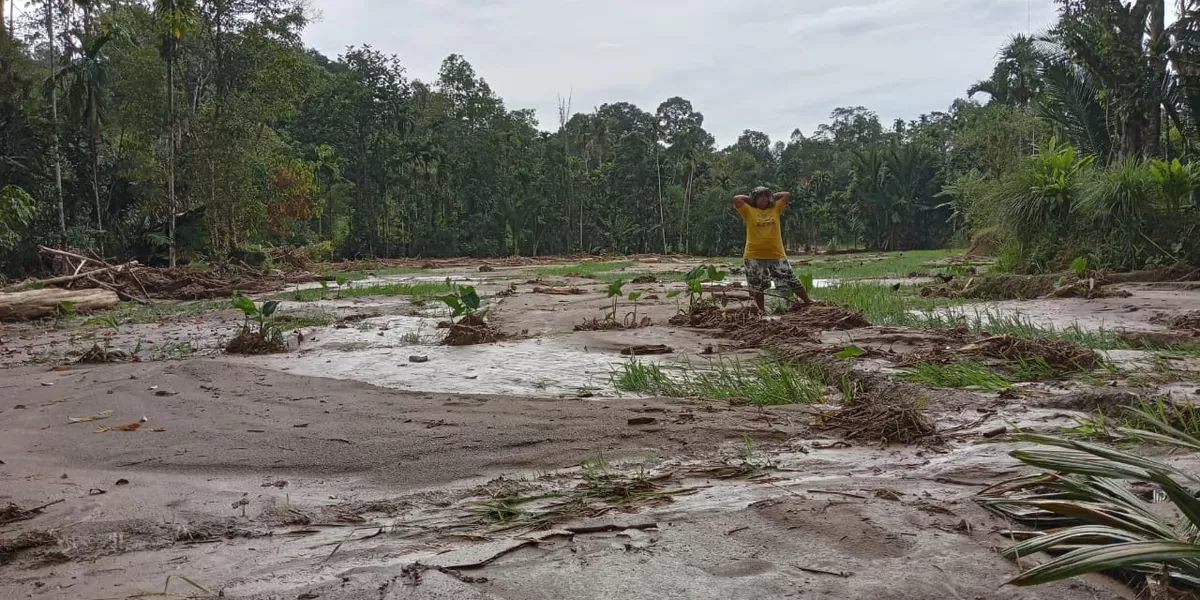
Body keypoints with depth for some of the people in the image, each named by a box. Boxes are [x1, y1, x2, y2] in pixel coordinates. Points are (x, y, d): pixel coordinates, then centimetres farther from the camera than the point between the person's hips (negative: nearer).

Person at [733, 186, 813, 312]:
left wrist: (772, 197, 17)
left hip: (777, 254, 1)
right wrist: (750, 198, 8)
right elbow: (736, 199, -7)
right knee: (757, 286, 7)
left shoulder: (775, 209, 13)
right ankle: (761, 310, 18)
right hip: (755, 256, -1)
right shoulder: (749, 211, 4)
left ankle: (808, 301, 12)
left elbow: (787, 195, 14)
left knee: (792, 280, 3)